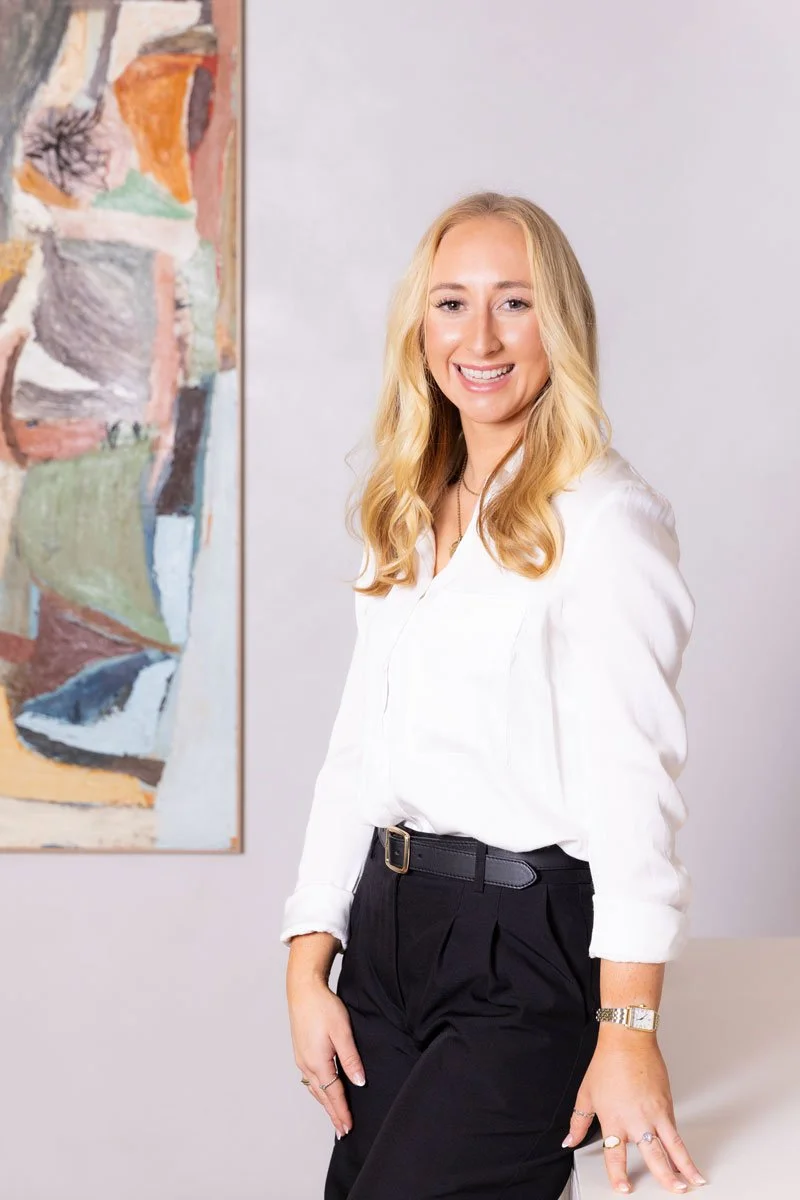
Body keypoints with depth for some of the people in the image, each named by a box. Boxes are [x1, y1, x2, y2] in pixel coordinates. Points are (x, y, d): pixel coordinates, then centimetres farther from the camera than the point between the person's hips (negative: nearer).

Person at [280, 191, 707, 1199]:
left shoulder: (604, 517, -10)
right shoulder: (408, 523, 13)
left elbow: (631, 769, -17)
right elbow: (358, 746, 12)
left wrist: (627, 1029, -22)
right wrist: (307, 967, 6)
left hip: (528, 941, -7)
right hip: (388, 927, 7)